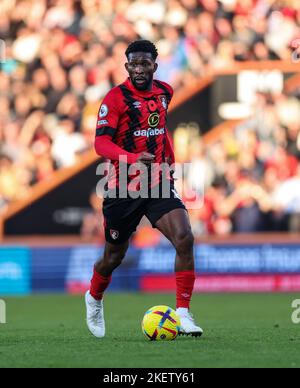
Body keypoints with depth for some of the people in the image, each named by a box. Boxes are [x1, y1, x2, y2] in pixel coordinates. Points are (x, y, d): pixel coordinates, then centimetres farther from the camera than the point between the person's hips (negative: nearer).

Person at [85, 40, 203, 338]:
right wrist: (133, 158, -37)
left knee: (184, 239, -20)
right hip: (123, 188, -3)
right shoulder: (115, 98, -12)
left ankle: (183, 314, -15)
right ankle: (94, 298, 44)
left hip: (158, 183, 4)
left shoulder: (164, 92, 6)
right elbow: (101, 143, -21)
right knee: (114, 256, 11)